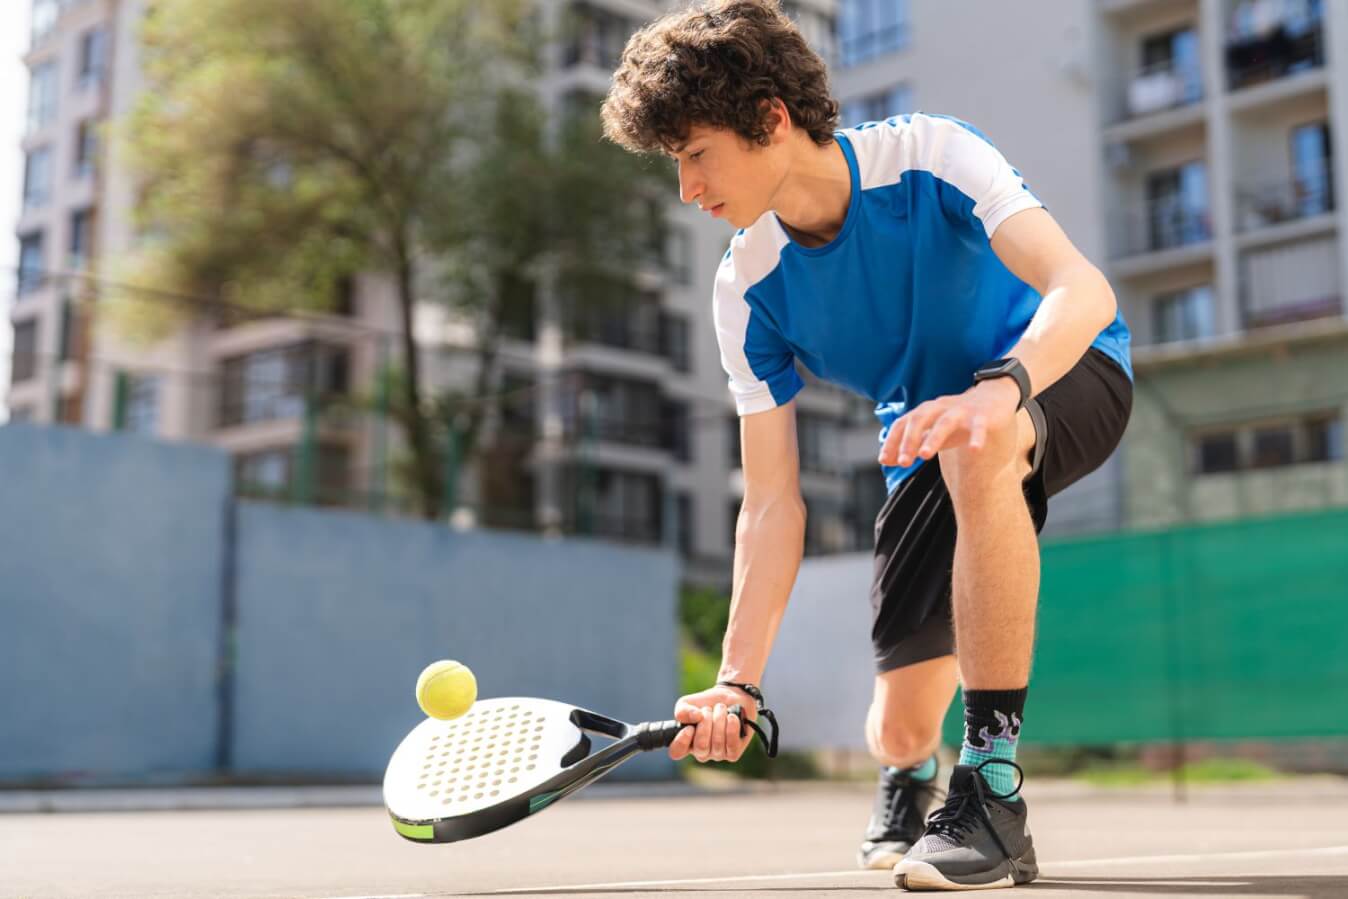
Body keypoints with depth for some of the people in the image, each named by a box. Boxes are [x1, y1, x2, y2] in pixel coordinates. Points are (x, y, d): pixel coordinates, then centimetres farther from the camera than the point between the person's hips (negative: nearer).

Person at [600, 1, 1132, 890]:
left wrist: (996, 391, -54)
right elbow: (773, 502, -12)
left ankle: (994, 788, -31)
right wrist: (738, 681, -20)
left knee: (973, 450, -41)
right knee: (900, 730, -5)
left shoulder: (930, 155, -23)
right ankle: (908, 779, 37)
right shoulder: (748, 291, -12)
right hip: (924, 444, 4)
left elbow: (1084, 289, -33)